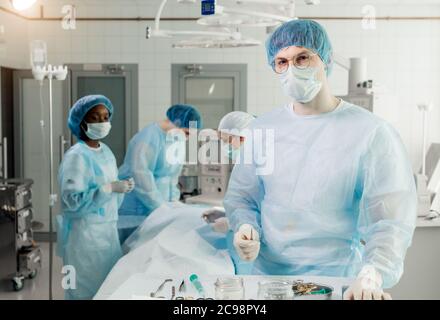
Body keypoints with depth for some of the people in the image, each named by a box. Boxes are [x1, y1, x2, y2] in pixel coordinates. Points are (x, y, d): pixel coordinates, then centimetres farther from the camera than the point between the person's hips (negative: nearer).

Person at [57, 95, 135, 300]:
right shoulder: (76, 156, -16)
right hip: (84, 232, -8)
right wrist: (110, 188, -25)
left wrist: (123, 187, -2)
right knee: (87, 289, 1)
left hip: (107, 228, 8)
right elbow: (73, 199, -23)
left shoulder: (106, 152, 9)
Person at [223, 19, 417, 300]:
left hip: (338, 283, -3)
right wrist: (245, 228, -6)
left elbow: (390, 223, -11)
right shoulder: (263, 129, 8)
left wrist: (371, 276, -27)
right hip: (267, 277, 4)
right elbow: (240, 196, 15)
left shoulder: (372, 134, -6)